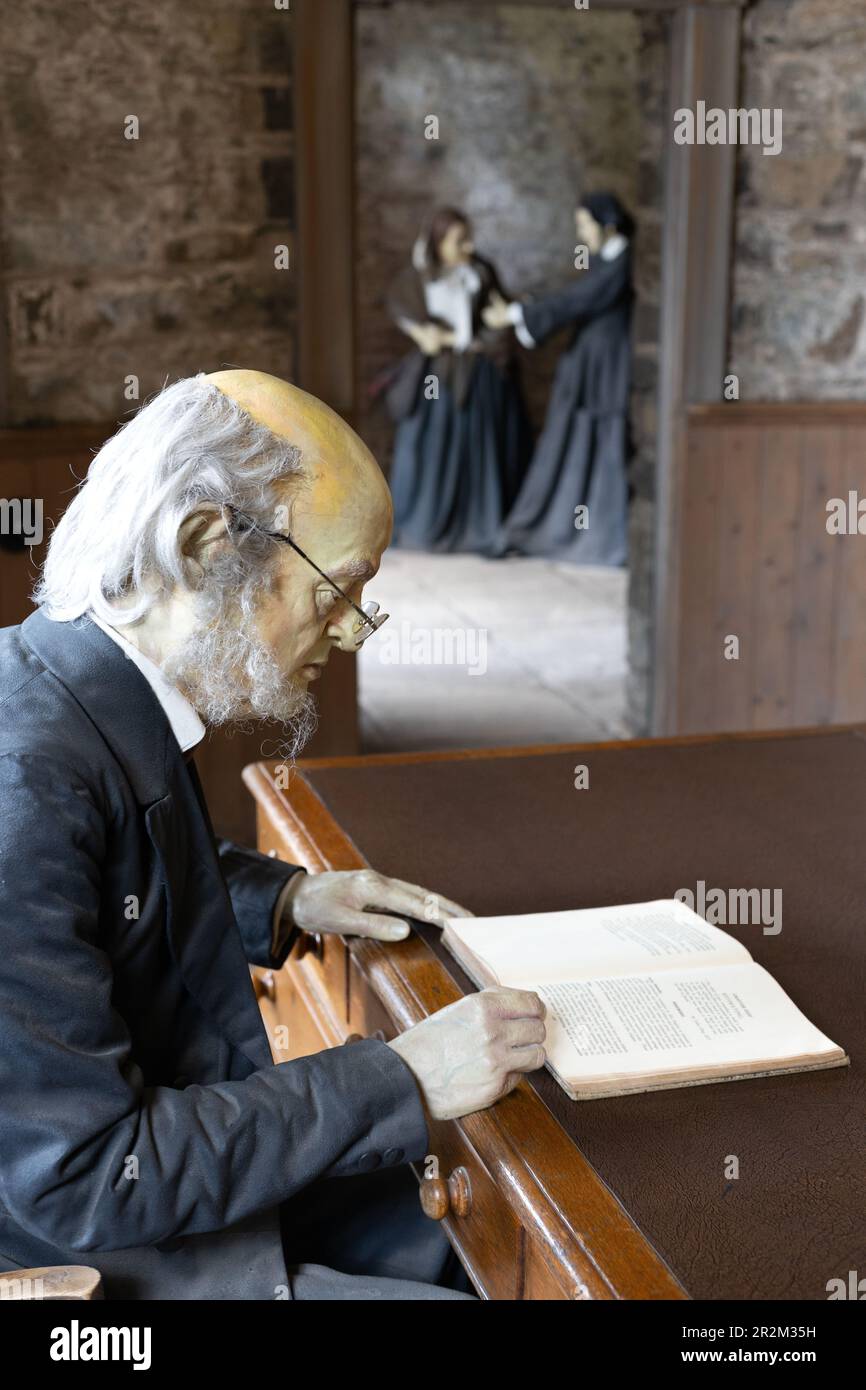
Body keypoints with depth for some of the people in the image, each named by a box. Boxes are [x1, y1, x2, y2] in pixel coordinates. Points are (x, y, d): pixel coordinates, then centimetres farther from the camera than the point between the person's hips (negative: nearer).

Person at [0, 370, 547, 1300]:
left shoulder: (115, 698, -3)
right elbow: (78, 1179, -29)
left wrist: (285, 899, 3)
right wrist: (404, 1081, -25)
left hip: (187, 1174, 9)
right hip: (88, 1255, -8)